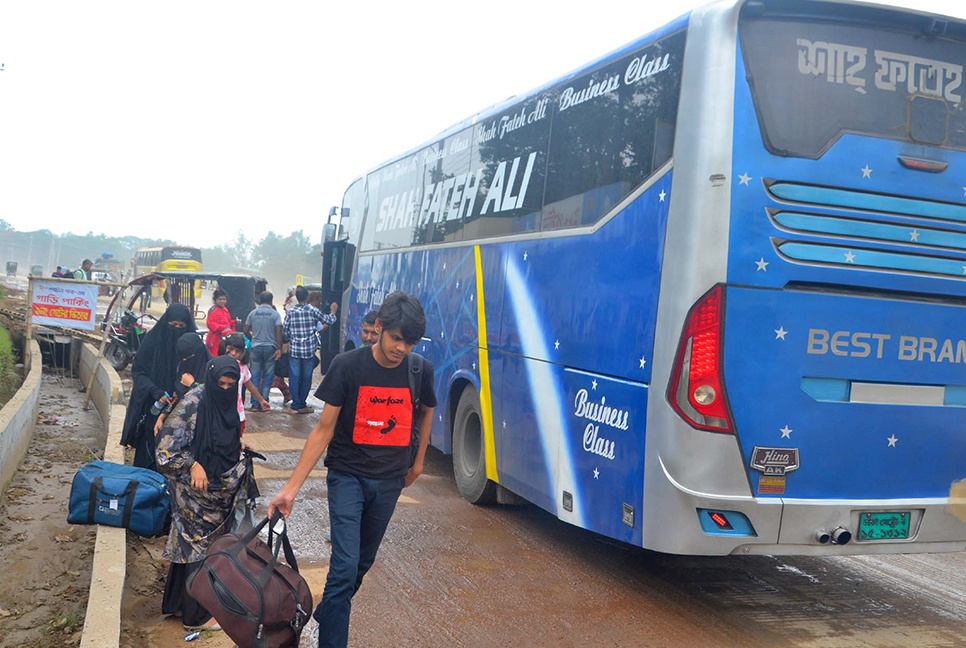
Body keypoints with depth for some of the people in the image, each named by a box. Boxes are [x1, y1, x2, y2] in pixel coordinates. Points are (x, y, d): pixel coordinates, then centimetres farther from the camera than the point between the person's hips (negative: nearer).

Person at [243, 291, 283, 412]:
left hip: (256, 348, 2)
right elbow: (278, 332, -11)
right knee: (268, 376, 7)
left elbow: (246, 331, 5)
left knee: (255, 375, 8)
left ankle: (255, 403, 6)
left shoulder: (253, 313, 3)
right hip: (270, 348, -1)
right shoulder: (275, 314, -4)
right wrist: (279, 348, -9)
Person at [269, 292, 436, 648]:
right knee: (345, 565, -14)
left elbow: (425, 412, 15)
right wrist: (291, 488, -16)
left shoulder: (420, 371, -7)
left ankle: (327, 615, 39)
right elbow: (325, 428, -12)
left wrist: (418, 461, 20)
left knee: (363, 562, 15)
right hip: (348, 475, -3)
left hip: (389, 482, 4)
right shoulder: (348, 365, -15)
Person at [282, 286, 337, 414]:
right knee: (306, 378, 9)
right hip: (309, 350, -1)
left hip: (294, 350, 1)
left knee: (294, 378, 6)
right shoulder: (313, 310, -5)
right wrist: (333, 312, 24)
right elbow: (328, 320, 4)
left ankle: (295, 405, 5)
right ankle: (302, 405, 14)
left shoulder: (291, 312, 0)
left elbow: (284, 330, 2)